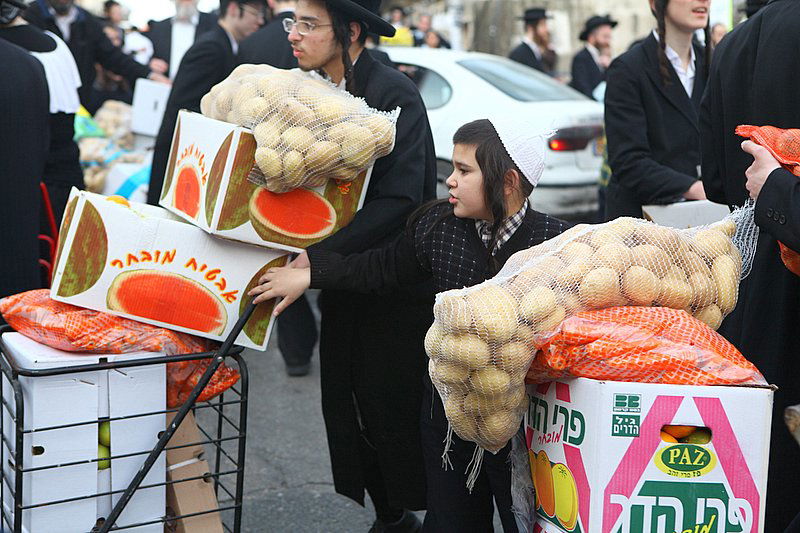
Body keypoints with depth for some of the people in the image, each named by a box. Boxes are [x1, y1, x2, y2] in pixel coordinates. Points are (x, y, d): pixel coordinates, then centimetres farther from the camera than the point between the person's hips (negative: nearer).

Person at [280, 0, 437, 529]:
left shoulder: (394, 94, -18)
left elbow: (400, 199, -26)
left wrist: (317, 257, -32)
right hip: (345, 283, 8)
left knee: (393, 410, -1)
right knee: (349, 405, 12)